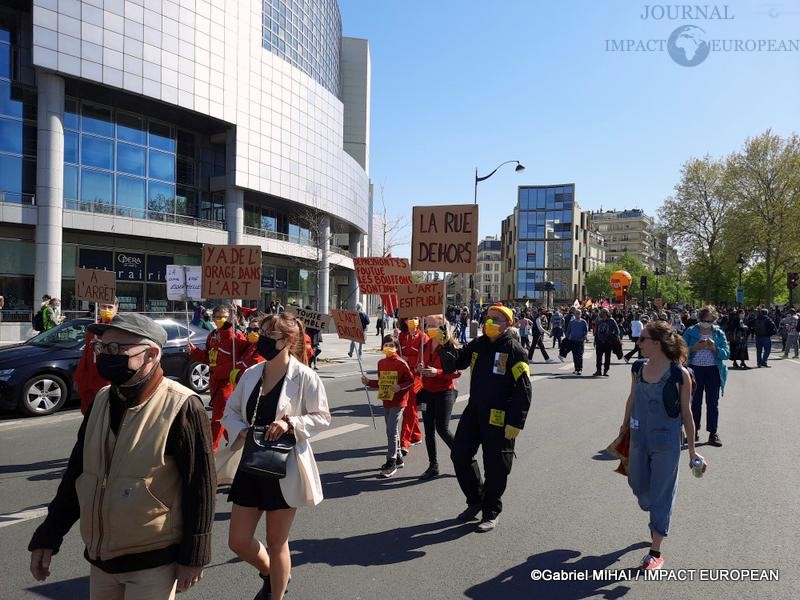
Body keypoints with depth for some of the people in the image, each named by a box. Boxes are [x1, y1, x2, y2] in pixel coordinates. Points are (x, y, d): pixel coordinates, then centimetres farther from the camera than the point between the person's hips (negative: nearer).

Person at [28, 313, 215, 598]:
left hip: (152, 563, -6)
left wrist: (193, 555, -12)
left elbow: (199, 486, -16)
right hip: (99, 556, 7)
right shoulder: (101, 400, 2)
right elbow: (77, 470, 11)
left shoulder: (181, 406, -19)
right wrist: (48, 536, 11)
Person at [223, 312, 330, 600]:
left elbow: (323, 417, -9)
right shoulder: (251, 374, 2)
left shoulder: (304, 376, -14)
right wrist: (241, 431, -10)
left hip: (286, 467, -5)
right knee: (238, 541, 12)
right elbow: (230, 412, 10)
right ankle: (270, 574, 43)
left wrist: (290, 422, -24)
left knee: (276, 542, 10)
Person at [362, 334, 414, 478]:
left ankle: (391, 463, -3)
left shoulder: (401, 363, -13)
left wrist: (400, 387, -25)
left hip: (398, 402, -7)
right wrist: (368, 382, 2)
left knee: (391, 431, -10)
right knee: (393, 431, 16)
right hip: (386, 402, 7)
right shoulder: (381, 363, 7)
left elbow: (411, 381, -10)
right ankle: (398, 459, 29)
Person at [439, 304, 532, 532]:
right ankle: (475, 501, 29)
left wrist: (516, 423, -16)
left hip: (499, 419, -6)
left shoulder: (514, 350, -10)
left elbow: (523, 390, -12)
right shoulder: (477, 345, 8)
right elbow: (453, 365, 6)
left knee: (495, 466, 5)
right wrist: (447, 344, -12)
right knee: (460, 456, 9)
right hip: (473, 412, 6)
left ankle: (491, 512, 24)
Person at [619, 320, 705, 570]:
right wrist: (625, 425, 20)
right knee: (638, 486, 18)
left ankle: (655, 552, 19)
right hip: (639, 440, 5)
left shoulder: (680, 374, -15)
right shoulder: (638, 368, -3)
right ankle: (658, 522, 50)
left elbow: (686, 413, -7)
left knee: (661, 495, 5)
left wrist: (692, 450, -3)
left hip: (666, 444, -5)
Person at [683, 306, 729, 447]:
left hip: (713, 371, 0)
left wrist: (714, 348, -19)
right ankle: (694, 431, 16)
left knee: (713, 403, 3)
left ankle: (713, 433, 11)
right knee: (695, 402, 7)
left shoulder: (719, 333, 4)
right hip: (695, 370, 0)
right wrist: (695, 348, -19)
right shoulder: (690, 332, 2)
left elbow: (726, 353, -2)